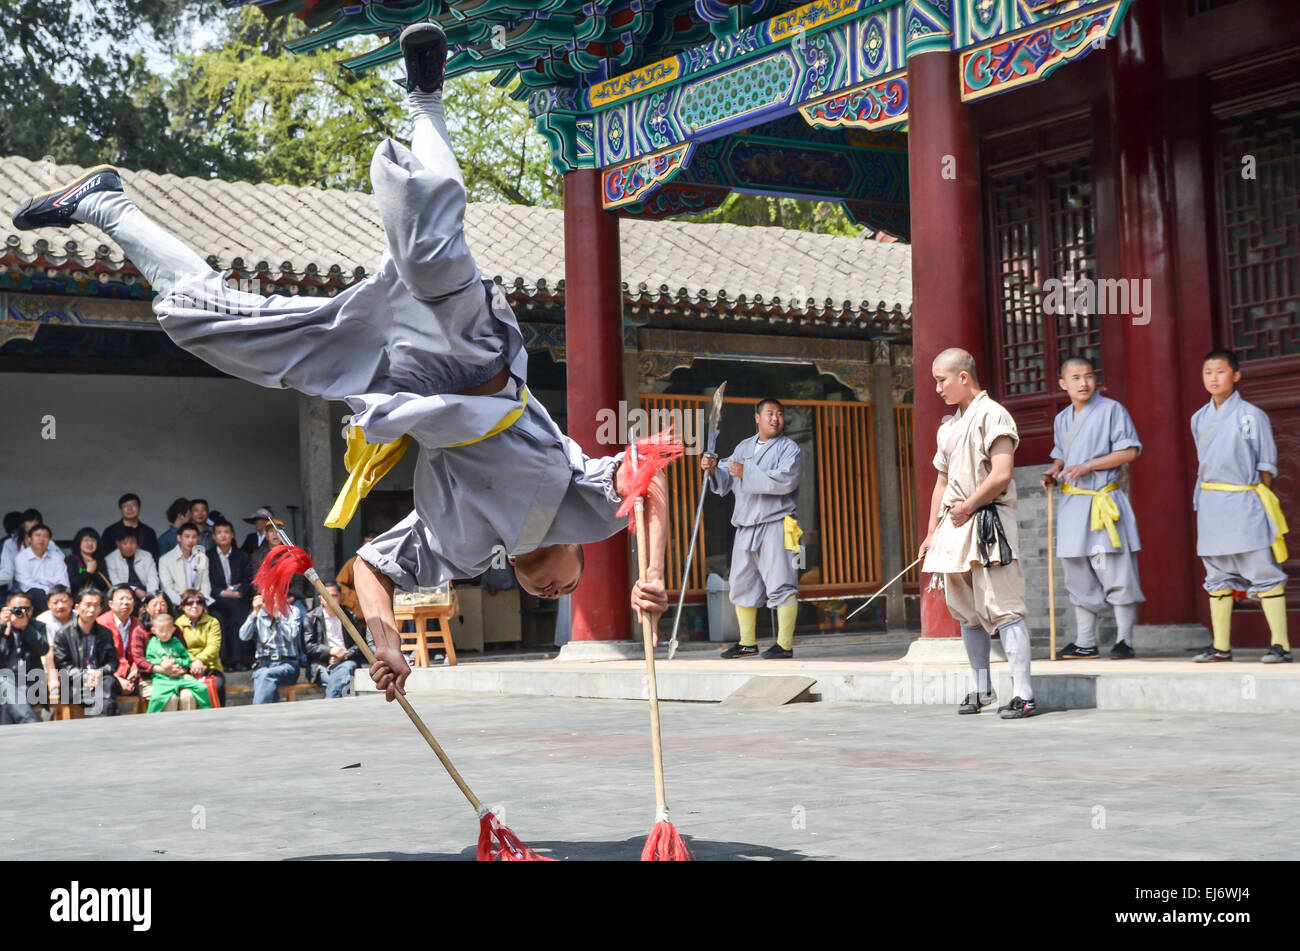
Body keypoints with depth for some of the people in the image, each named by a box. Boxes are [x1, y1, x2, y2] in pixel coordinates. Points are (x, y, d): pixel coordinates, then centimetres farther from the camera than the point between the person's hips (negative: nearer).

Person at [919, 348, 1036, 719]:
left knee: (1002, 608, -13)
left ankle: (1023, 694, -14)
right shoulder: (948, 426, 19)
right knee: (967, 613, 12)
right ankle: (982, 689, 21)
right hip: (954, 527, 9)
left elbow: (1001, 474, -17)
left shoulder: (992, 414, -7)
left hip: (987, 522, -9)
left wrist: (967, 507, -8)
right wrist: (932, 532, 17)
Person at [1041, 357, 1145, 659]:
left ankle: (1124, 640, 1)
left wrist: (1087, 466, -15)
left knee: (1115, 571, -7)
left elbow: (1129, 451, -10)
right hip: (1071, 503, 6)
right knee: (1077, 575, 8)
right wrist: (1054, 471, 7)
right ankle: (1085, 643, 14)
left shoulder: (1111, 410, -4)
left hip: (1104, 500, -6)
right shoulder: (1061, 419, 16)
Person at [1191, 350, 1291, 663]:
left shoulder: (1252, 415, -3)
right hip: (1211, 505, 6)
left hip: (1243, 500, -6)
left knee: (1263, 573, -6)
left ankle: (1280, 644, -3)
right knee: (1217, 576, 9)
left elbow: (1267, 464, 0)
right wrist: (1202, 503, 13)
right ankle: (1220, 646, 14)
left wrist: (1259, 499, -5)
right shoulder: (1199, 419, 12)